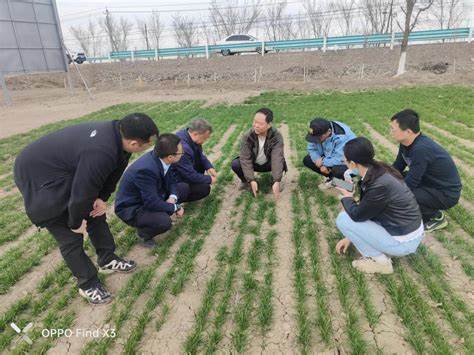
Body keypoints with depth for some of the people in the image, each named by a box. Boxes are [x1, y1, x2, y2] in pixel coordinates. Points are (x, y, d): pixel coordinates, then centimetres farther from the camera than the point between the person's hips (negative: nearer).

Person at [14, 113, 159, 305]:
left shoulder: (117, 132, -13)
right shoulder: (100, 153, -40)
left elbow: (113, 171, 3)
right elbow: (81, 194, -28)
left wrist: (101, 198, -1)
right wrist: (76, 222, -11)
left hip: (69, 169, 9)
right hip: (40, 177, -8)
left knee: (96, 213, 15)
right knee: (70, 237, 0)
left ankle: (107, 260, 33)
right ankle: (88, 284, 19)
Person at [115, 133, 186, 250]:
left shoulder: (161, 158, -13)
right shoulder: (145, 170, -36)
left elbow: (171, 181, 1)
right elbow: (152, 203, -32)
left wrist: (173, 197, -18)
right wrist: (176, 207, -19)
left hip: (151, 196, 8)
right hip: (131, 208, -8)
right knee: (164, 222, -31)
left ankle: (161, 214, 12)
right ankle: (143, 232, 1)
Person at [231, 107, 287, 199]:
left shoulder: (277, 137, -27)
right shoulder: (247, 136, -25)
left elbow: (277, 158, -35)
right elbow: (245, 158, -26)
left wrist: (277, 181, -46)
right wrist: (251, 180, -36)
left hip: (268, 164, -1)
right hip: (253, 164, 1)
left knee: (282, 163, -32)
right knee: (235, 164, -26)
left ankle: (273, 180, 0)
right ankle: (245, 181, 5)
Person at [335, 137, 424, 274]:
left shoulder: (379, 185, -31)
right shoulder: (377, 171, -2)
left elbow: (357, 215, -17)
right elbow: (364, 208, 8)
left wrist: (347, 198, 2)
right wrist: (350, 236, 14)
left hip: (404, 241, -8)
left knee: (343, 219, -11)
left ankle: (380, 261, 0)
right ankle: (384, 249, 14)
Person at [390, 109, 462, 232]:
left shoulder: (421, 149, -33)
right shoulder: (406, 143, -7)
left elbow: (410, 183, -28)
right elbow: (397, 168, 4)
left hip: (447, 194, -9)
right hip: (431, 182, 9)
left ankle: (437, 217, 2)